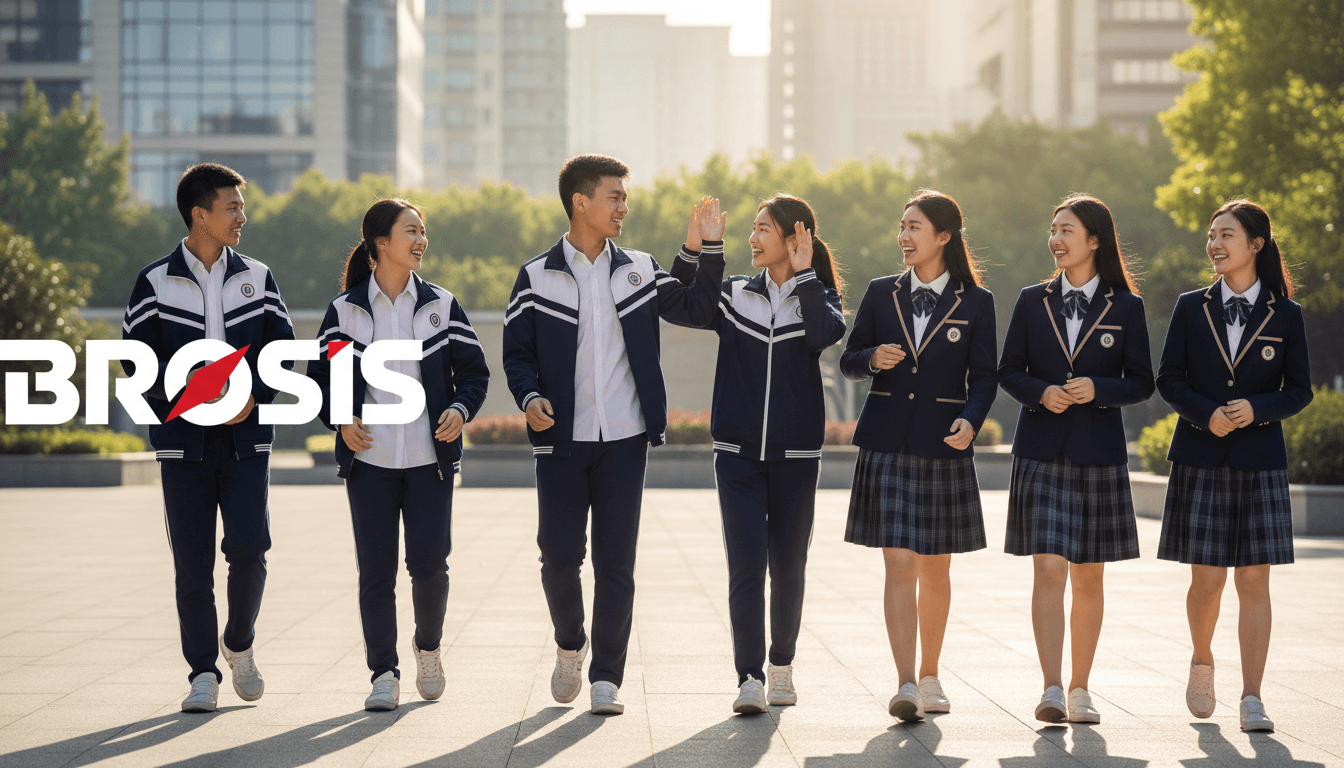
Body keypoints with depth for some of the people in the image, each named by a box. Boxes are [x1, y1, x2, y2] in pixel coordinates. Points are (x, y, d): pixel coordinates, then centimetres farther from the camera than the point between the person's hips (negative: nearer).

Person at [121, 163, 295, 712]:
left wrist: (254, 395, -9)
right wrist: (189, 395, -15)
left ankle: (239, 644, 14)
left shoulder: (256, 278, 9)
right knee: (192, 561, 0)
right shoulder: (155, 282, 1)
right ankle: (204, 672, 11)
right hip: (183, 439, -1)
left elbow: (283, 347, 8)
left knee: (248, 546, -11)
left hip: (246, 437, 1)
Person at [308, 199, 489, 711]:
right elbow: (320, 375, 7)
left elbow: (473, 370, 8)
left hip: (429, 457, 1)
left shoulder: (441, 306, 6)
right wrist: (340, 420, -10)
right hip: (369, 458, -1)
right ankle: (383, 673, 8)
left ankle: (428, 646, 25)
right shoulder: (345, 310, 2)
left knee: (429, 563, -2)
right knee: (376, 570, -2)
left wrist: (460, 409, -11)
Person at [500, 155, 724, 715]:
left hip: (624, 438, 1)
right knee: (559, 554, -1)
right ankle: (570, 645, 27)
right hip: (562, 438, -1)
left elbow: (695, 308, 7)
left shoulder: (639, 270, 9)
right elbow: (517, 352, 3)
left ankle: (606, 677, 7)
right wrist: (530, 397, -15)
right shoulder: (537, 276, 3)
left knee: (615, 562, 0)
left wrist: (710, 249, -3)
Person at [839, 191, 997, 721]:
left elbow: (984, 376, 3)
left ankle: (929, 676, 25)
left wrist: (970, 420, -15)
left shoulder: (975, 301, 3)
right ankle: (906, 685, -13)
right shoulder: (882, 294, 7)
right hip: (887, 443, 0)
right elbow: (849, 361, 12)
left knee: (935, 569, 10)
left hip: (943, 444, 0)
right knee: (899, 565, -9)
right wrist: (874, 358, -11)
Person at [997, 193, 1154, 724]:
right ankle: (1052, 691, -14)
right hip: (1041, 451, 0)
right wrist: (1040, 393, -11)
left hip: (1099, 453, 0)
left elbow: (1141, 383, 2)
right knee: (1048, 570, -11)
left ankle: (1080, 691, 19)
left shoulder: (1126, 306, 2)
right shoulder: (1033, 301, 6)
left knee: (1088, 577, 8)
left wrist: (1097, 390, -16)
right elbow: (1008, 370, 8)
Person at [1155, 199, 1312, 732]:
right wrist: (1206, 414, -13)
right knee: (1207, 578, -1)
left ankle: (1252, 700, 0)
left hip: (1259, 461, 0)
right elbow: (1168, 379, 4)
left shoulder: (1285, 315, 4)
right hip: (1200, 459, 0)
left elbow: (1299, 391, 4)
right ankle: (1202, 664, 27)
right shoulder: (1191, 308, 5)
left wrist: (1256, 408, -14)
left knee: (1254, 580, -3)